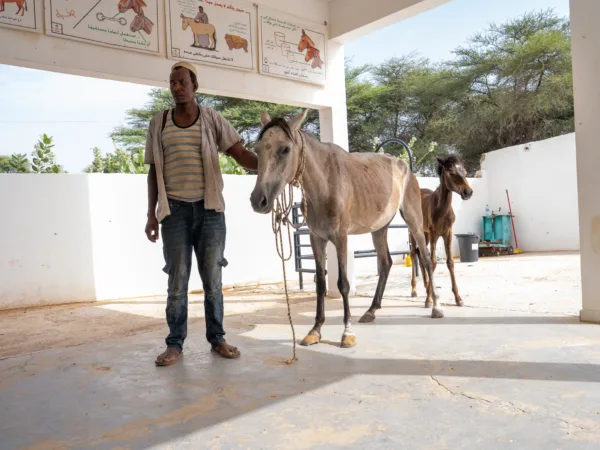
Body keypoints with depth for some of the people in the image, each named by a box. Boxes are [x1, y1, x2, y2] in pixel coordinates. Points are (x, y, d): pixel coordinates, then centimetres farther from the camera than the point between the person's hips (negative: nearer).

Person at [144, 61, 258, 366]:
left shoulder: (213, 120, 4)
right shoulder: (158, 124, 8)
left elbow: (241, 155, -4)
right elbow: (154, 172, 8)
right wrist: (151, 214, 3)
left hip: (209, 209, 0)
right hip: (174, 211, 1)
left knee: (212, 279, 6)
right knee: (177, 280, 3)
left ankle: (217, 339, 18)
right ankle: (175, 343, 15)